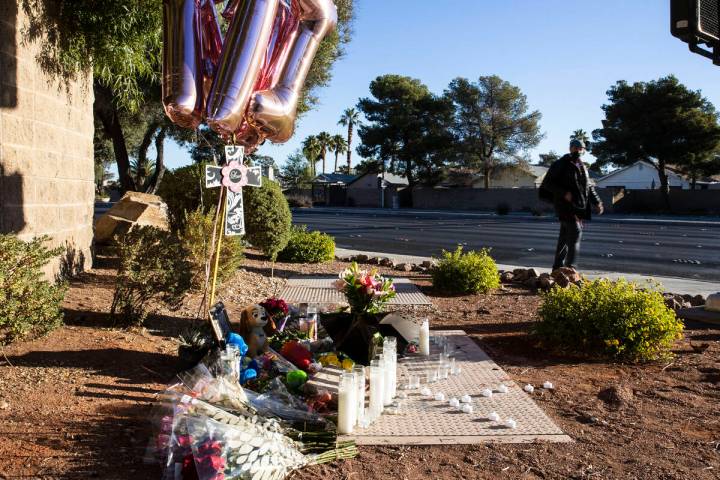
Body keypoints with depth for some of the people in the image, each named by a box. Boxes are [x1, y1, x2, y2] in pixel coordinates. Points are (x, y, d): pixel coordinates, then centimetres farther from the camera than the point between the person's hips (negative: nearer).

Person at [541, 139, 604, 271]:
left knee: (565, 237, 10)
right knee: (575, 232, -20)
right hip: (566, 205, -7)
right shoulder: (560, 164, -3)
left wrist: (596, 202, 11)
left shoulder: (582, 167, 20)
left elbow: (589, 187, 26)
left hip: (579, 208, 7)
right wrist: (564, 193, -18)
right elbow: (547, 183, -7)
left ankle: (558, 267, 16)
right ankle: (571, 266, -22)